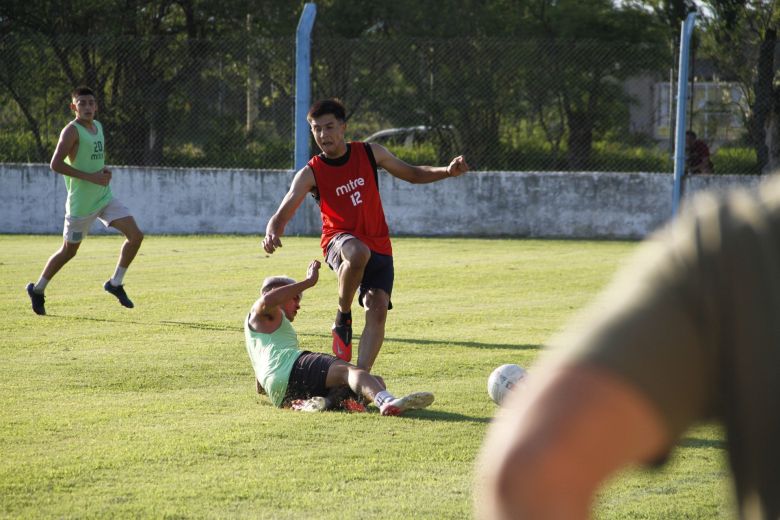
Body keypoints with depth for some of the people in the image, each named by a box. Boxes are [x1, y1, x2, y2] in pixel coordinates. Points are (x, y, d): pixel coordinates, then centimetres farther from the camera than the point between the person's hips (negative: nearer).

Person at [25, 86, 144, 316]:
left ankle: (115, 283, 8)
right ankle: (37, 289, 25)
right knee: (69, 251, 5)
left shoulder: (98, 127, 10)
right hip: (81, 202, -7)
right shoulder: (72, 130, -14)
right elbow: (55, 164, -24)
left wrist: (104, 170, 3)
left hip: (105, 197, 7)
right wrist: (91, 177, -25)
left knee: (135, 235, -6)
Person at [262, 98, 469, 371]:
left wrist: (447, 171, -1)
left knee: (378, 309, -15)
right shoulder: (311, 173, -6)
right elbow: (281, 216, -12)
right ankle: (343, 318, -16)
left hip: (379, 246, 3)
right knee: (358, 252, -40)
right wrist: (272, 235, -36)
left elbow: (412, 174, 16)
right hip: (339, 242, -3)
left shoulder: (370, 153, 2)